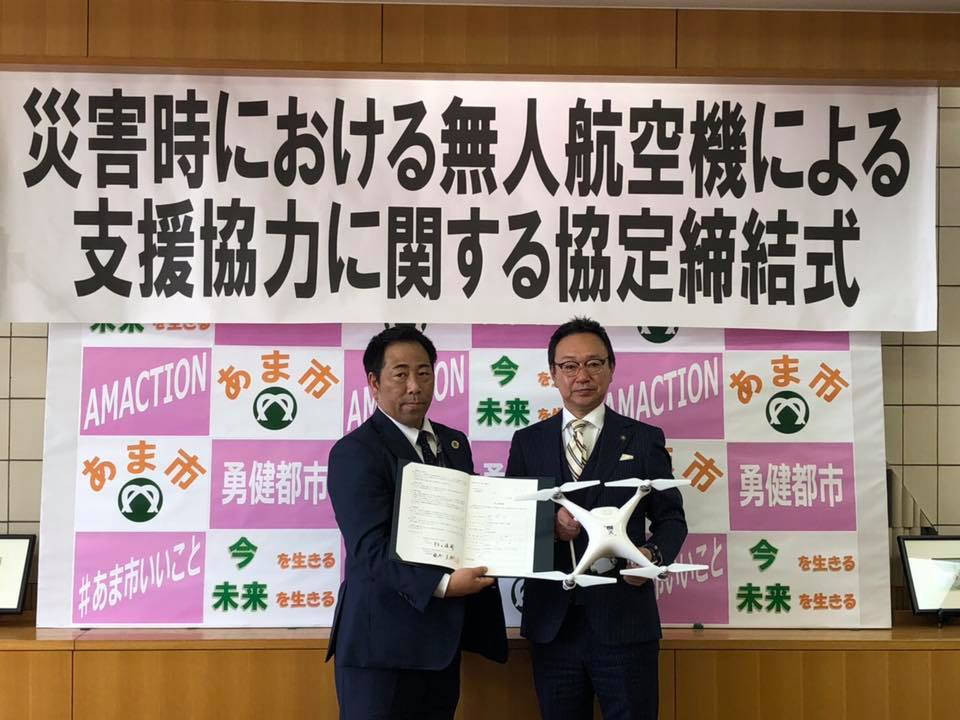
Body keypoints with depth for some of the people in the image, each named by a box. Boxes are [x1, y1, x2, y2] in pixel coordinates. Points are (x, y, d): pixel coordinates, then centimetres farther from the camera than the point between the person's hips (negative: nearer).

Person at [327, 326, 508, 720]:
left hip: (442, 640, 7)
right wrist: (443, 584, -30)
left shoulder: (454, 442, 14)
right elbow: (371, 550, -19)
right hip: (382, 643, -7)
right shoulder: (355, 452, -10)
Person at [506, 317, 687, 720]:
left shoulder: (644, 439, 5)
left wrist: (653, 555, -17)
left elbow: (671, 518, 5)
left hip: (624, 621, -1)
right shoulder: (527, 442, 9)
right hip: (552, 622, 2)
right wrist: (547, 524, -15)